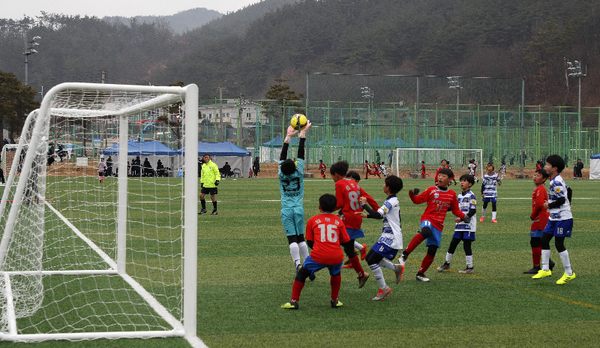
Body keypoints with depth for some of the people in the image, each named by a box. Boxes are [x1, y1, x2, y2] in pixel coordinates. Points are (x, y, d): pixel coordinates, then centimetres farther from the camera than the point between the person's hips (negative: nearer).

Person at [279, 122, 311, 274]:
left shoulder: (282, 176, -5)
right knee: (301, 238, 10)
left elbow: (283, 156, 4)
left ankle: (297, 263, -27)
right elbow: (301, 154, -2)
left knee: (292, 239, -8)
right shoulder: (299, 174, -6)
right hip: (299, 209, 1)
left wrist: (288, 137, 11)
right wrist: (303, 134, 3)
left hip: (286, 211, -1)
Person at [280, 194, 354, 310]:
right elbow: (347, 242, 17)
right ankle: (334, 300, 33)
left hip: (318, 256, -2)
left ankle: (294, 301, 14)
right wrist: (351, 250, 38)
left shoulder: (313, 220, 12)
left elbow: (310, 242, 17)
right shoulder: (338, 220, 15)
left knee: (301, 273, 18)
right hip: (336, 256, 2)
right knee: (336, 273, 34)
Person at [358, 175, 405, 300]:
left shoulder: (391, 202, -18)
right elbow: (382, 215, 26)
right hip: (387, 237, 10)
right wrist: (366, 215, 22)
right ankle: (397, 268, 21)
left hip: (390, 239, -10)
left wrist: (364, 205, -14)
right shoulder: (393, 201, 14)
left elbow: (377, 215, -27)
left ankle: (384, 289, -3)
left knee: (372, 261, -12)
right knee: (369, 257, 13)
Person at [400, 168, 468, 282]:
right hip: (428, 219, -4)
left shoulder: (452, 194, 10)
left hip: (438, 224, 4)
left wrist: (463, 216, 2)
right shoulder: (431, 190, 1)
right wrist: (412, 195, -20)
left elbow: (456, 210, 20)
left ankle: (420, 273, 19)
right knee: (426, 232, -40)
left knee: (432, 252, 2)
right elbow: (418, 200, 0)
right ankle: (405, 253, -32)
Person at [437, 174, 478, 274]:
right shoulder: (459, 196, 12)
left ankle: (470, 267, 3)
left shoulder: (471, 196, -10)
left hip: (468, 225, -7)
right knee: (453, 243, 10)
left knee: (466, 245, -5)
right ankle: (446, 263, 21)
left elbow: (473, 211, -16)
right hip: (460, 225, 7)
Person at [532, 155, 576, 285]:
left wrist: (549, 205, -10)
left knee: (559, 244, -6)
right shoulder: (555, 181, 12)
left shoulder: (556, 182, -18)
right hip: (554, 217, 10)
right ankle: (545, 269, 13)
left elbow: (562, 199, -23)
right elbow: (569, 190, 23)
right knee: (544, 239, 7)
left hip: (562, 218, -10)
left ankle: (569, 273, 4)